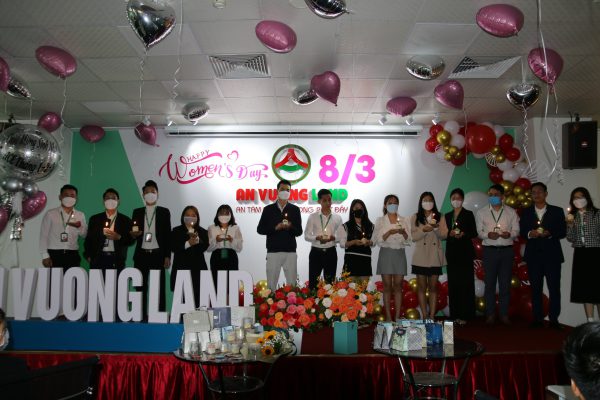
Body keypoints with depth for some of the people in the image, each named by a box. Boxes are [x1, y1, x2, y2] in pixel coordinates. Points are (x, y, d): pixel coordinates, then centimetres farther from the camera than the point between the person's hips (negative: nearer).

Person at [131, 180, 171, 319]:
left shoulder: (164, 212, 4)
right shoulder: (137, 212, 10)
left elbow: (168, 235, 2)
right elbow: (133, 233, 12)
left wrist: (167, 256, -4)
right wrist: (133, 234, -12)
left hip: (158, 254, -2)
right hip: (141, 254, 2)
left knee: (159, 287, 0)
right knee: (141, 286, 4)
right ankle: (141, 315, 11)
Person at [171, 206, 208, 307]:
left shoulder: (202, 232, 10)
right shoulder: (176, 231, 7)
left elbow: (204, 247, -4)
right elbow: (173, 247, -5)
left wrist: (198, 240, -23)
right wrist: (187, 244, -18)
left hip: (198, 268, 1)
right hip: (181, 268, -1)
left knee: (197, 298, 0)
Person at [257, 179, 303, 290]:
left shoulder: (295, 209, 7)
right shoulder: (268, 209, 6)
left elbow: (299, 232, 6)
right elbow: (260, 229, 4)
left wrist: (290, 227, -15)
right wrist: (275, 228, -11)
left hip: (290, 252, 0)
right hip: (273, 251, 0)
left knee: (292, 283, 2)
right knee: (271, 283, 3)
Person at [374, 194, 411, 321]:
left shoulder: (404, 220, 9)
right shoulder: (380, 220, 5)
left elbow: (408, 240, 4)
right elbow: (378, 239, -5)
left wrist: (403, 232, -17)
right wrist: (390, 232, -20)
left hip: (399, 254, 2)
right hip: (386, 253, -1)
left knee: (398, 286, 1)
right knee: (387, 286, 0)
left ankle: (397, 317, 6)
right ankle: (388, 317, 4)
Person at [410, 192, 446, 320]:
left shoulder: (439, 216, 7)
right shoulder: (415, 217, 4)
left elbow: (443, 235, 1)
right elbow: (413, 237, -2)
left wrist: (436, 227, -18)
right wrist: (424, 230, -19)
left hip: (435, 256, 1)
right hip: (421, 257, -1)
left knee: (433, 287, 5)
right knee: (422, 287, 3)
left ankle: (432, 317, 9)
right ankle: (424, 316, 9)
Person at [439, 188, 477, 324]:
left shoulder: (468, 214, 2)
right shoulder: (447, 216, 14)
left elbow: (474, 232, -2)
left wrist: (463, 234, -20)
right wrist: (451, 234, -6)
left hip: (465, 252, -4)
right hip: (451, 252, 4)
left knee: (465, 283, -4)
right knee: (453, 283, 4)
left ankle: (465, 315, 0)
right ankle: (455, 314, 10)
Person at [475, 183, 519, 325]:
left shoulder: (511, 212, 7)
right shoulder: (481, 212, 6)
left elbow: (516, 231, 5)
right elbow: (479, 231, 4)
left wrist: (509, 234, -16)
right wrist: (488, 235, -16)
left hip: (507, 250, 1)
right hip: (489, 250, 0)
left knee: (505, 283, 3)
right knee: (490, 283, 2)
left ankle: (504, 314, 13)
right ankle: (490, 314, 11)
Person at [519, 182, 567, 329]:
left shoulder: (557, 211, 5)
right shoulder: (526, 212, 11)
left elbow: (563, 232, 0)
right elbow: (522, 231, 6)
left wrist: (549, 233, -18)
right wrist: (530, 234, -15)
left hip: (552, 255, -2)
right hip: (533, 255, 2)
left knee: (554, 288, -2)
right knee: (535, 288, 5)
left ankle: (554, 319, 5)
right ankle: (537, 319, 11)